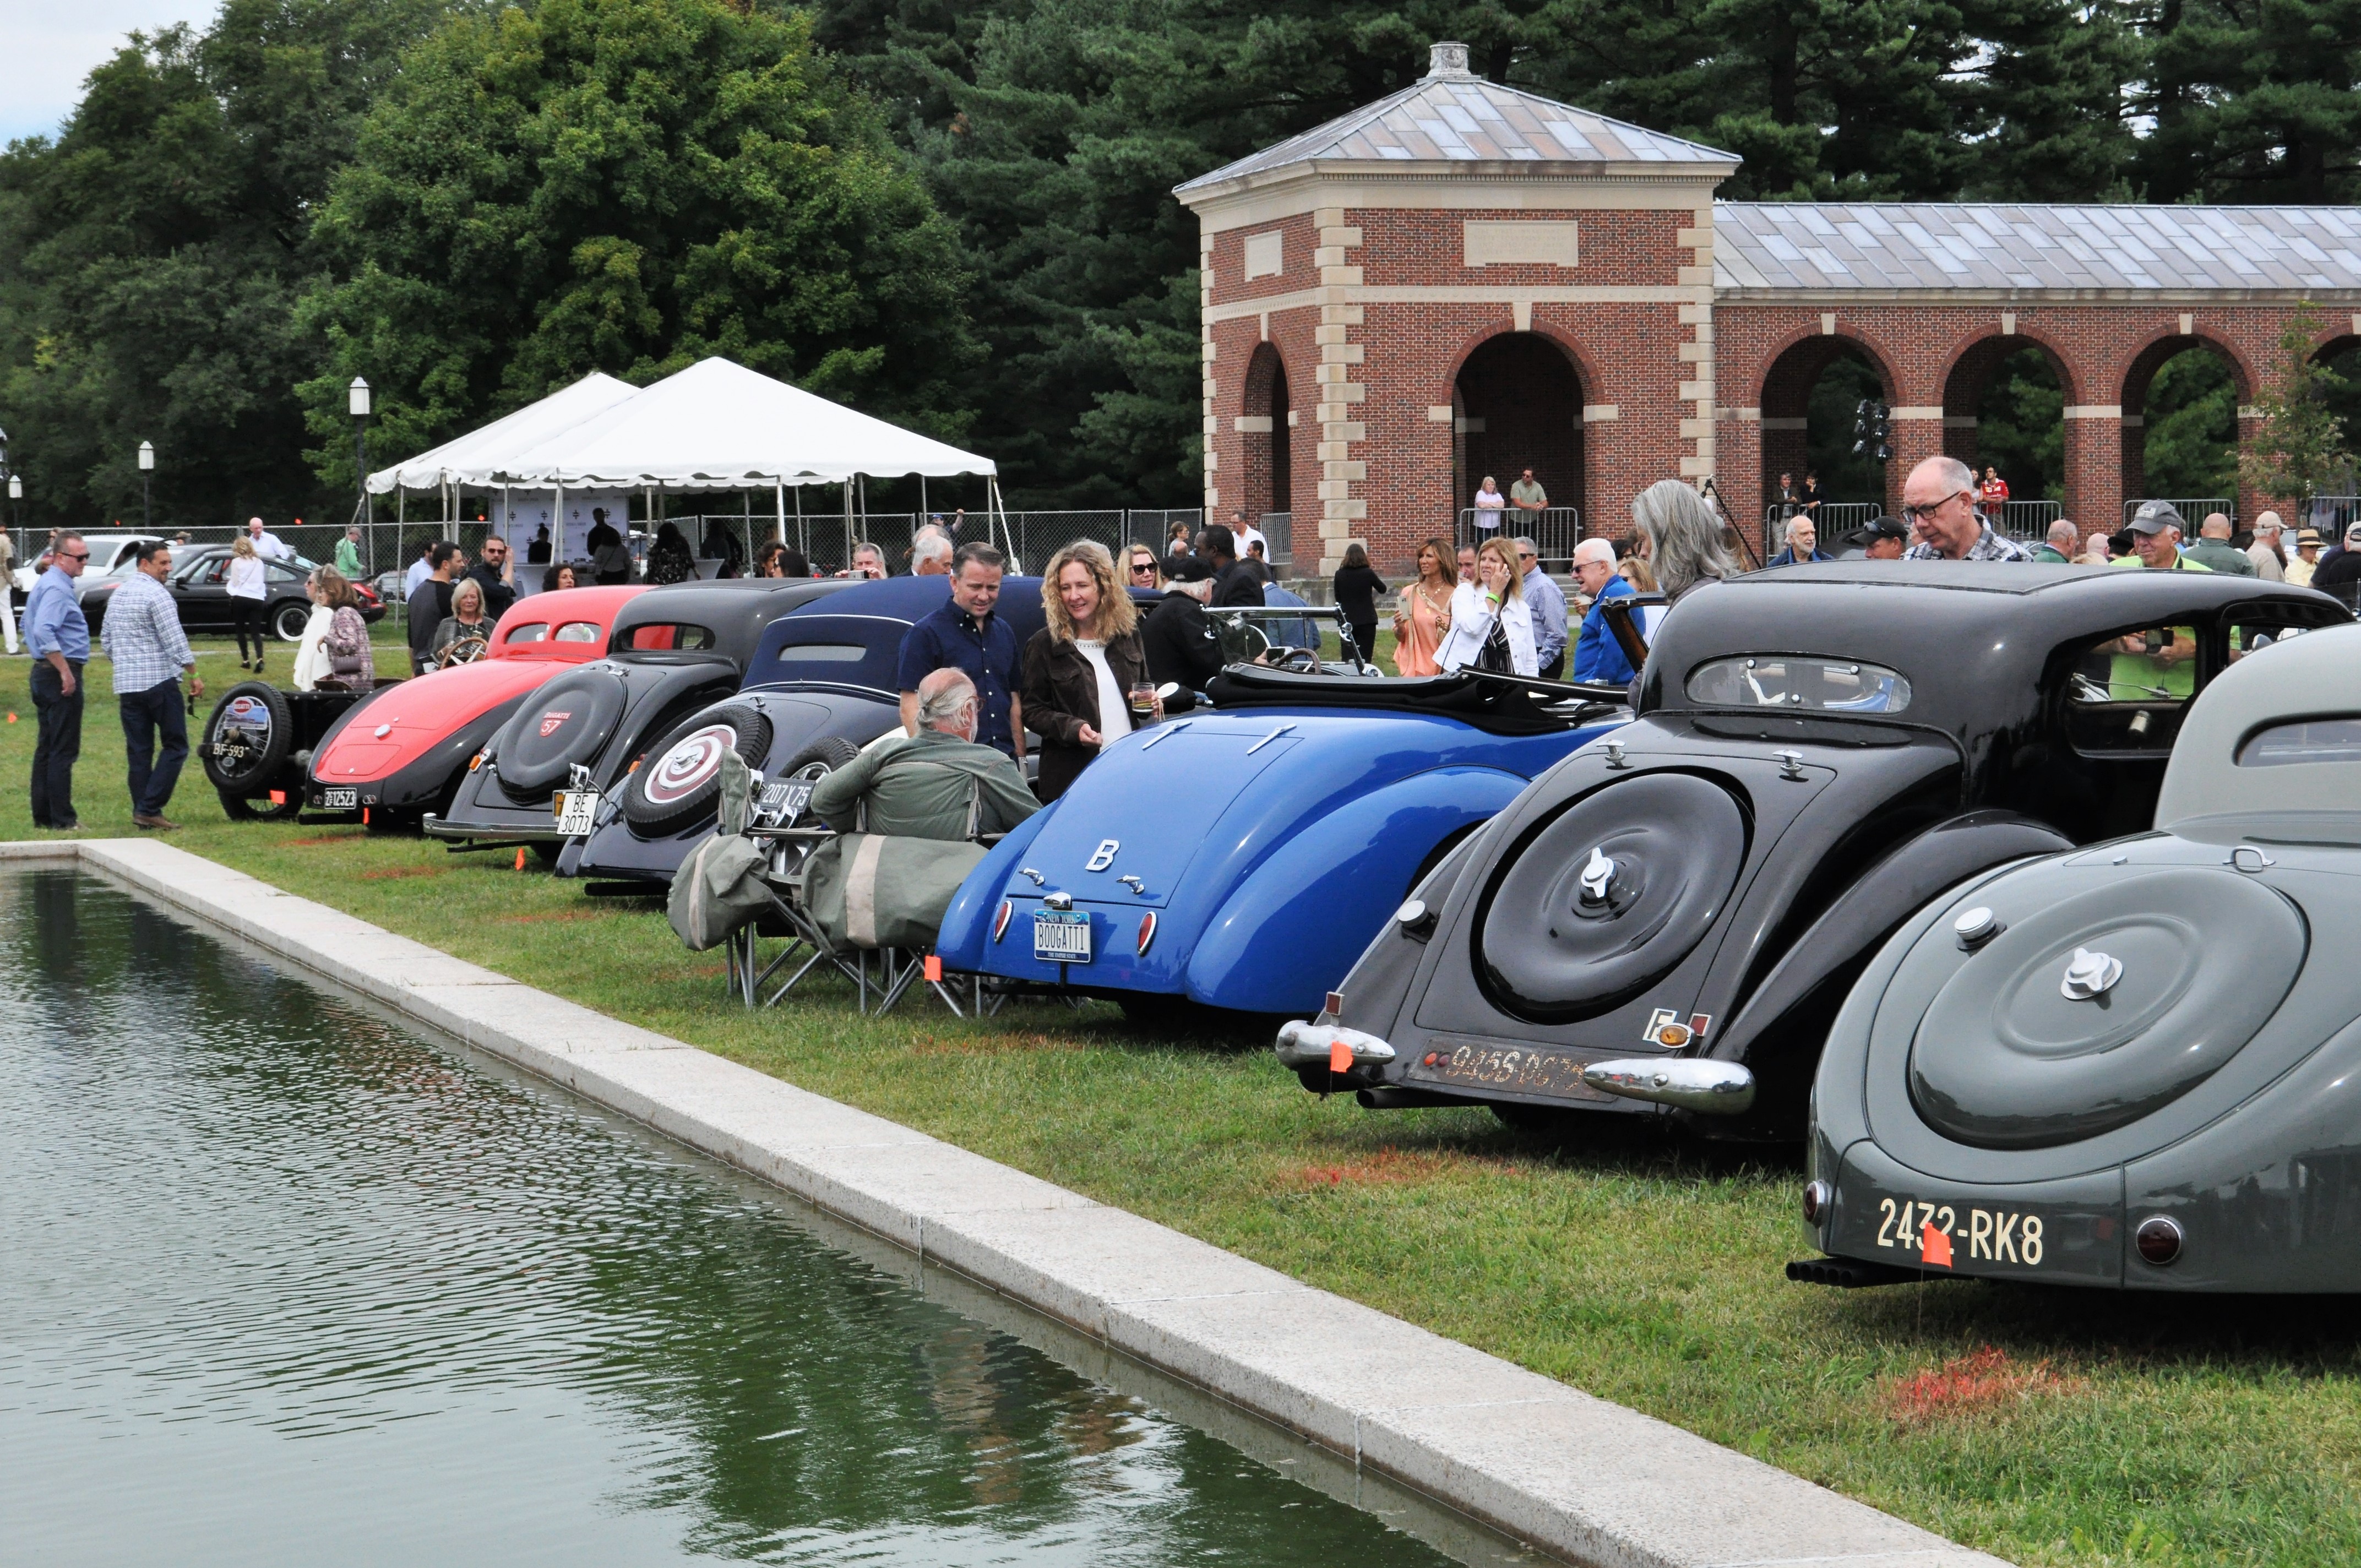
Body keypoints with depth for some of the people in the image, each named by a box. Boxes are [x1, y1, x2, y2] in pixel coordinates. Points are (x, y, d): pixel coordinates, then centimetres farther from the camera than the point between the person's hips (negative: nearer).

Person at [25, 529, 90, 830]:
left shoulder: (45, 584, 16)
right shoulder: (56, 588, -16)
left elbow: (31, 628, 26)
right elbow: (43, 632, -28)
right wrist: (65, 672, -25)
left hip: (44, 672, 11)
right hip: (61, 673, -11)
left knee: (47, 748, 12)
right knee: (64, 750, -7)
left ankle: (43, 816, 16)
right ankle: (62, 819, -6)